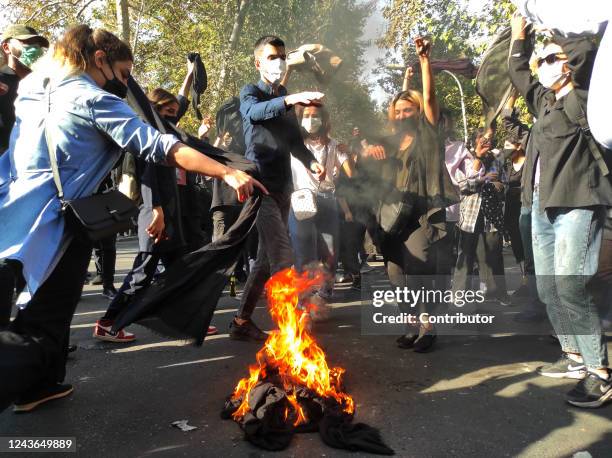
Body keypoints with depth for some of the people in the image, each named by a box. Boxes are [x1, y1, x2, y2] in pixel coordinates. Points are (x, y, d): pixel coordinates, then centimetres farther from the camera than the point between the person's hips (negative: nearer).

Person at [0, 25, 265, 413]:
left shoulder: (32, 93, 17)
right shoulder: (95, 101, -9)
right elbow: (159, 147, -19)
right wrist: (229, 173, -23)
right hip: (51, 228, -9)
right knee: (37, 334, -5)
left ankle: (38, 385, 36)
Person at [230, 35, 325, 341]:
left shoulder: (286, 98, 19)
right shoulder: (250, 93, 0)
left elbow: (294, 141, 19)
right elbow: (257, 111, -25)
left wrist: (311, 162, -2)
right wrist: (290, 99, -44)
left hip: (283, 187, 7)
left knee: (267, 258, 10)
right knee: (282, 258, -17)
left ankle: (242, 322, 22)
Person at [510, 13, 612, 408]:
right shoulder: (544, 101, 17)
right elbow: (518, 72, 29)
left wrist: (556, 42, 2)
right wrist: (520, 34, 30)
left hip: (578, 203, -8)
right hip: (543, 204, 8)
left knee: (570, 287, -15)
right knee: (548, 288, 8)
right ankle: (575, 358, 21)